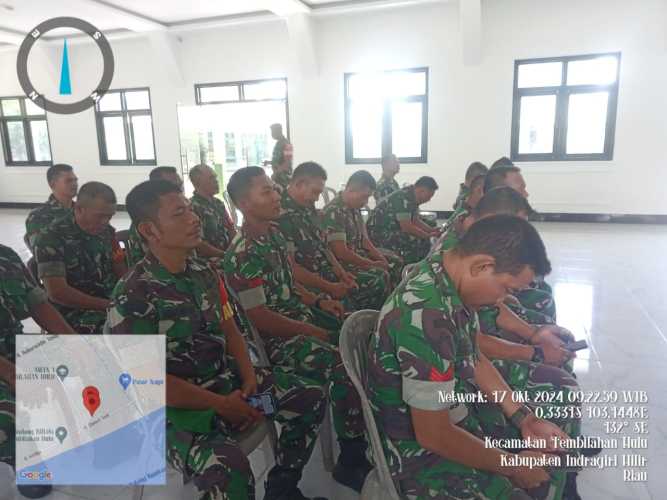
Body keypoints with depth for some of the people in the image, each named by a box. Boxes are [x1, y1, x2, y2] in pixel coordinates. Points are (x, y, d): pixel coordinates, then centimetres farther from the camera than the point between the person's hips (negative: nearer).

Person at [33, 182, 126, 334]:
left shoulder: (107, 232, 3)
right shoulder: (51, 238, -14)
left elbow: (122, 271, 7)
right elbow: (57, 293, -19)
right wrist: (108, 305, -22)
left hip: (112, 317, 5)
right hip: (73, 325, -5)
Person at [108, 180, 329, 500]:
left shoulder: (205, 272, 4)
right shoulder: (132, 297, -18)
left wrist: (249, 380, -6)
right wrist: (220, 404, -17)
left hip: (227, 378, 7)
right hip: (176, 406, -7)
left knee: (312, 398, 3)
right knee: (230, 467, -35)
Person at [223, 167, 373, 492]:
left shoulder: (274, 234, 7)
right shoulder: (243, 254, -21)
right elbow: (259, 318, -22)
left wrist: (318, 303, 6)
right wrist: (313, 332, -17)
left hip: (302, 316, 10)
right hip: (275, 338, -9)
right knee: (347, 368, -26)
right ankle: (351, 460, -5)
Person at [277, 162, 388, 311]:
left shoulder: (308, 209, 9)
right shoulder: (282, 216, -19)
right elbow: (290, 268, -22)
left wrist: (341, 273, 1)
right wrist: (330, 287, -19)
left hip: (328, 274, 9)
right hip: (308, 286, -9)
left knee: (379, 279, 3)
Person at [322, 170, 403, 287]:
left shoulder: (355, 207, 3)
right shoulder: (334, 212, -26)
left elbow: (363, 238, 10)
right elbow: (341, 253, -29)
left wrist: (380, 259, -4)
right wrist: (373, 264, -20)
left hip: (359, 253, 10)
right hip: (342, 262, -10)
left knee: (396, 261, 12)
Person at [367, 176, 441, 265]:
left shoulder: (412, 198, 7)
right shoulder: (403, 198, -23)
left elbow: (415, 220, 14)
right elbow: (406, 227, -27)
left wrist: (432, 230, 0)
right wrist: (428, 235, -17)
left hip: (392, 231, 11)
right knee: (421, 241, -19)